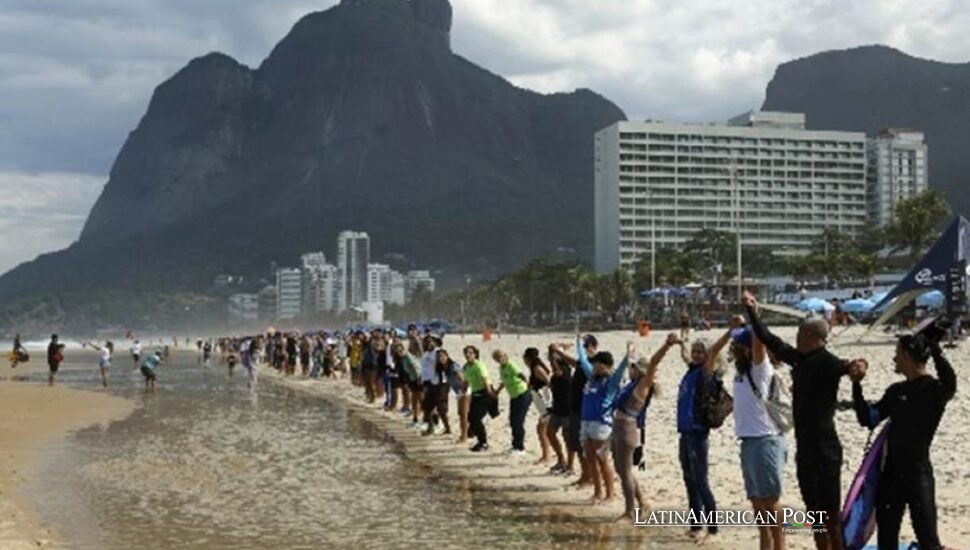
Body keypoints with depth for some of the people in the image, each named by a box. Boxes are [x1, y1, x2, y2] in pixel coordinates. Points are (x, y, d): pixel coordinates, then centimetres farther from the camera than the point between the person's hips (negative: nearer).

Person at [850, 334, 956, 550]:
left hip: (918, 474, -7)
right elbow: (868, 419, 12)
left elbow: (950, 384, -33)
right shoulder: (896, 391, 11)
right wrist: (856, 385, 4)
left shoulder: (935, 389, -9)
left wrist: (935, 350, -34)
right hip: (891, 474, 7)